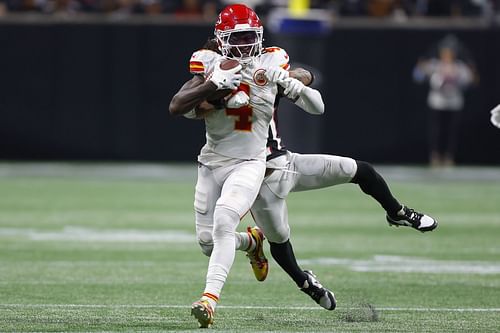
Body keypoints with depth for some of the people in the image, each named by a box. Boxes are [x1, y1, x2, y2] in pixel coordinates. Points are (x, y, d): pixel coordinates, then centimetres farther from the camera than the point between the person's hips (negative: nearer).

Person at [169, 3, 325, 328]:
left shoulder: (271, 63, -2)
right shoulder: (210, 65, -2)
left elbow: (318, 107, -1)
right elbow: (176, 107, -15)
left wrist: (296, 87, -22)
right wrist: (216, 84, -25)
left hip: (249, 163, -3)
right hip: (212, 164, 3)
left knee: (223, 221, -26)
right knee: (208, 242, 9)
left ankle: (210, 298, -29)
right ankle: (252, 240, 41)